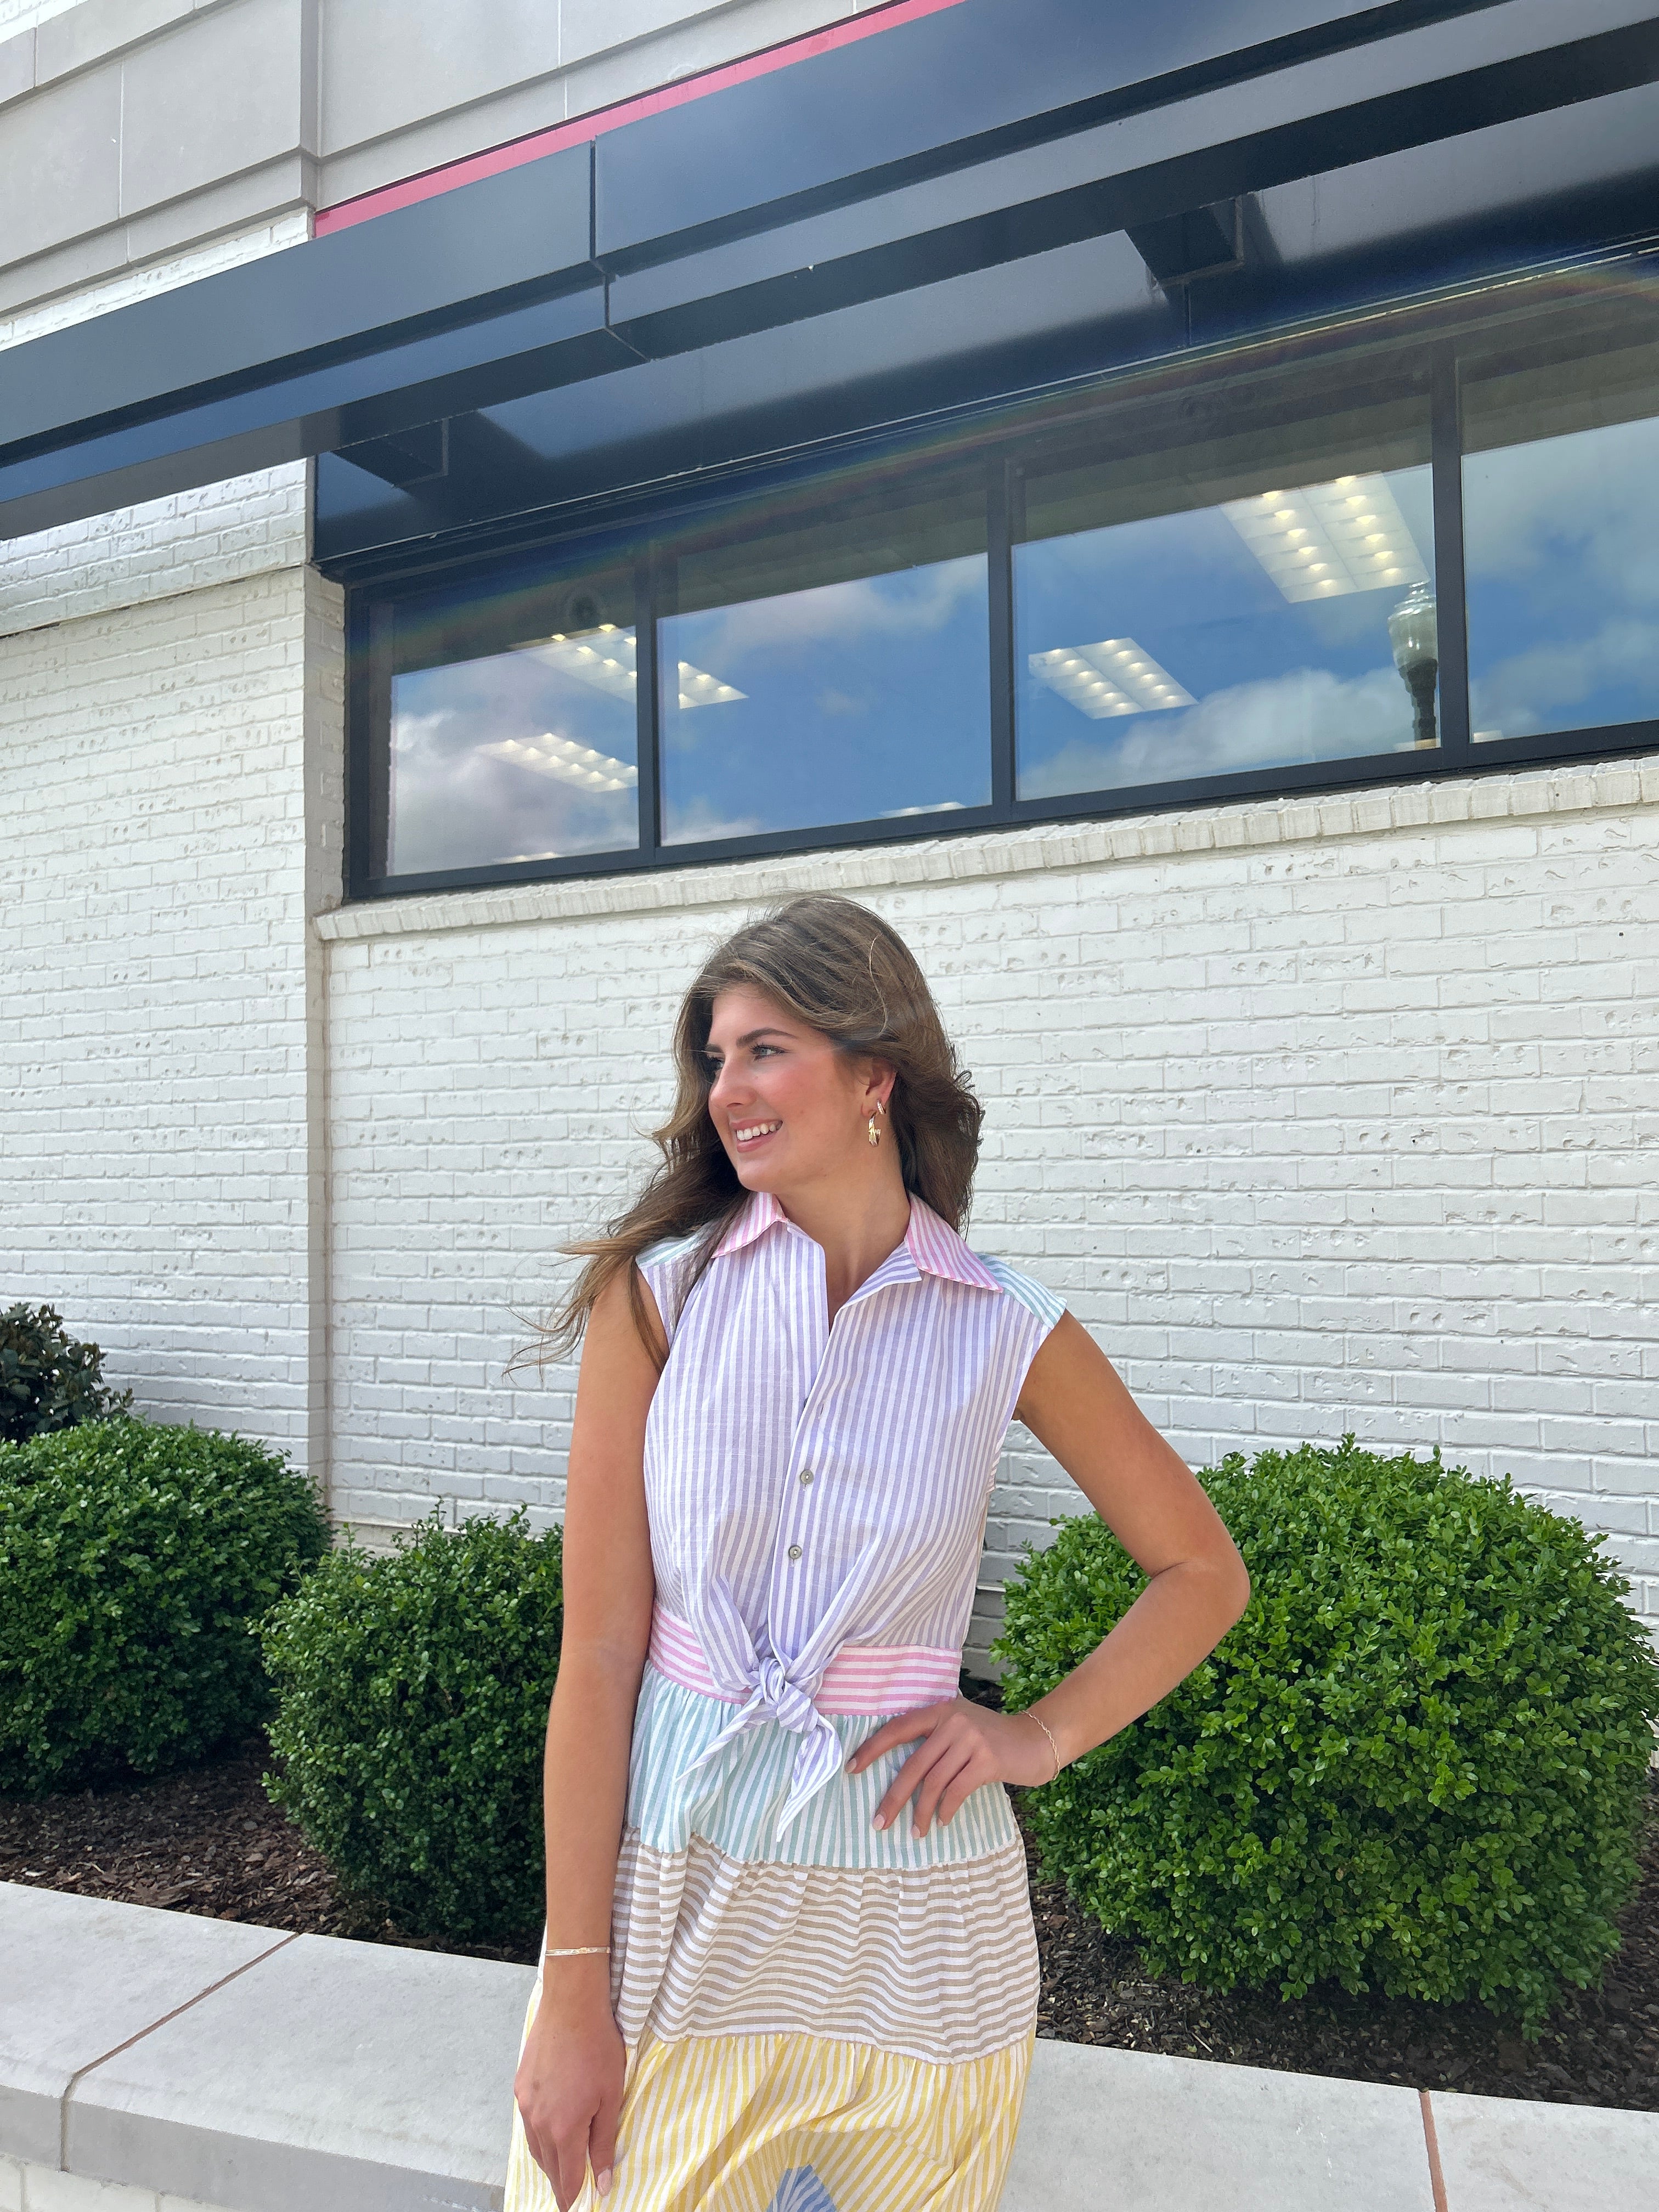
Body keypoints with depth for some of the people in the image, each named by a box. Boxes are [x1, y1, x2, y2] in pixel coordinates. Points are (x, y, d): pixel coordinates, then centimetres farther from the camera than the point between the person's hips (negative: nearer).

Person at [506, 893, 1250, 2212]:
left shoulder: (1010, 1335, -7)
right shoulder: (656, 1295, -9)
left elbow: (1205, 1573, 7)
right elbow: (599, 1655, -9)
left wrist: (1043, 1737, -4)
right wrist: (574, 1988, -9)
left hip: (909, 1902, 1)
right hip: (670, 1871, 0)